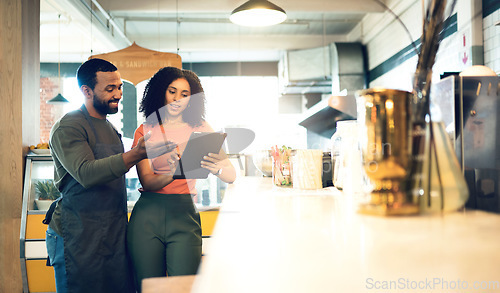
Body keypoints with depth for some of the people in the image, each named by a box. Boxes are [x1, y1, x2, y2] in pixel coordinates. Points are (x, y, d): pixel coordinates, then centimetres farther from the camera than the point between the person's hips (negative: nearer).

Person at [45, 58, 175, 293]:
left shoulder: (109, 128, 17)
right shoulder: (67, 127, -10)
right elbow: (85, 173, -26)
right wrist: (136, 155, -37)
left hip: (114, 236, 7)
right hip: (80, 238, -7)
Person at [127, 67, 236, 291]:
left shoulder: (200, 129, 8)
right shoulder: (145, 131, 8)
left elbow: (231, 176, -1)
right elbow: (146, 180, -4)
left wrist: (216, 169, -24)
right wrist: (172, 174, -25)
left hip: (184, 214, 0)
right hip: (147, 215, 1)